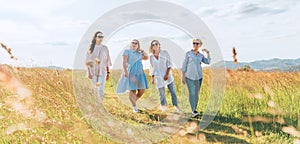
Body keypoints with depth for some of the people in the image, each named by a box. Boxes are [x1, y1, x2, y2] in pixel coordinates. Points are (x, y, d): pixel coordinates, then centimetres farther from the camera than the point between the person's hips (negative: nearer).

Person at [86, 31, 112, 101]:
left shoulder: (105, 48, 3)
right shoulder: (91, 48, 2)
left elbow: (107, 61, 5)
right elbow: (88, 61, 0)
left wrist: (108, 73, 2)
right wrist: (88, 72, -9)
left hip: (102, 71, -1)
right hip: (93, 71, 1)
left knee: (100, 89, -11)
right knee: (95, 89, 5)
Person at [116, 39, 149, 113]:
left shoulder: (139, 53, 18)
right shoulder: (127, 51, 4)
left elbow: (147, 57, 20)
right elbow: (124, 62, -5)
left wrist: (142, 51, 13)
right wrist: (125, 71, -17)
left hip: (140, 73, 5)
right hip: (131, 73, -5)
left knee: (142, 90, -1)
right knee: (132, 90, -5)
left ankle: (134, 101, 23)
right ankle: (134, 107, 6)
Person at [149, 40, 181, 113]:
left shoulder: (165, 53, 0)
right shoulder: (151, 57, 7)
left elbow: (169, 64, -4)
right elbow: (152, 68, 15)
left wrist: (167, 74, -13)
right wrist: (152, 78, 10)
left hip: (167, 76, -2)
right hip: (159, 78, 2)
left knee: (173, 92, -3)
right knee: (161, 94, 6)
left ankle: (176, 106, 7)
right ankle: (164, 106, 26)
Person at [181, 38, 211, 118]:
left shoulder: (201, 55, 9)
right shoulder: (188, 53, -1)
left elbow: (208, 62, -4)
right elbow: (184, 65, -2)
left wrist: (208, 53, -5)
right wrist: (183, 76, -6)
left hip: (198, 77, 4)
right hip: (189, 76, -4)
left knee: (196, 94, 6)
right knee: (192, 93, -13)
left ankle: (194, 110, 18)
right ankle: (194, 111, -17)